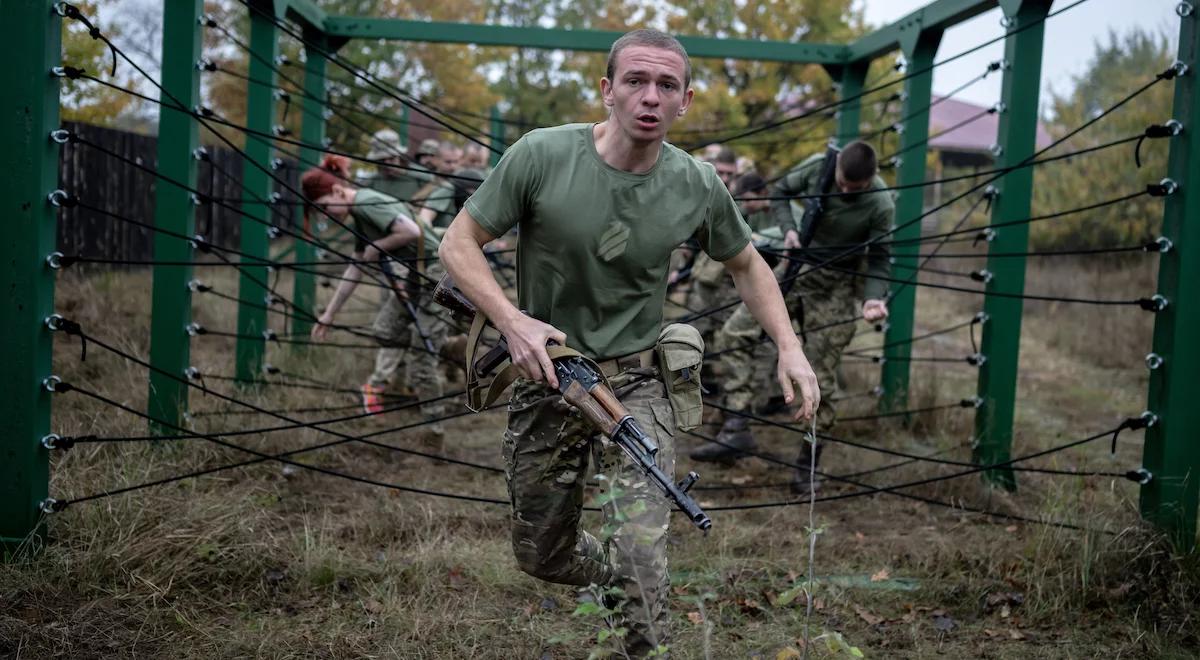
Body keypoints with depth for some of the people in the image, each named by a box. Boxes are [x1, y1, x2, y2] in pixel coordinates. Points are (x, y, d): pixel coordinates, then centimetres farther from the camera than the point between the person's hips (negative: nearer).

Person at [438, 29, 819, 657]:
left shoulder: (697, 186, -6)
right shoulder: (542, 155, -14)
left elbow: (746, 265, 12)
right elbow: (458, 243, -7)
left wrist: (789, 346, -2)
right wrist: (513, 320, -22)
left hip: (637, 383, 0)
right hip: (545, 376, 1)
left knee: (640, 560, -16)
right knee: (540, 556, 15)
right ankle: (619, 583, 46)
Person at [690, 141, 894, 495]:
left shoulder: (881, 206, -19)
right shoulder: (818, 166, -11)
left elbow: (879, 261, -9)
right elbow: (781, 192, 6)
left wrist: (874, 298, -26)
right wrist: (788, 228, -11)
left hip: (834, 288, -4)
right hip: (795, 268, 4)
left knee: (820, 381, -3)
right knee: (734, 332, -9)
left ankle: (807, 467, 11)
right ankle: (737, 429, -9)